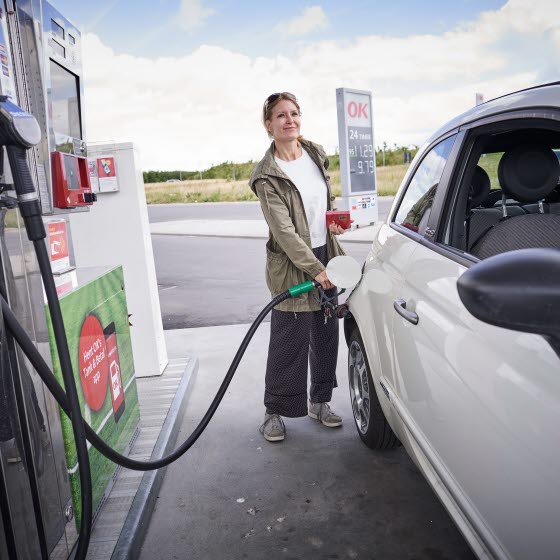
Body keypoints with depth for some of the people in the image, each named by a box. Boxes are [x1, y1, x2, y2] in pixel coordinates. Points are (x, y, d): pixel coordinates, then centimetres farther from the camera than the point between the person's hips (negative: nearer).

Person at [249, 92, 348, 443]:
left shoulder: (316, 154, 7)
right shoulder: (267, 176, -14)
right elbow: (283, 231, -19)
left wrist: (335, 219, 0)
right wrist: (315, 269, -22)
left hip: (325, 255, 7)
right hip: (291, 265, -6)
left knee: (327, 334, 14)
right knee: (289, 341, 0)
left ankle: (320, 401, 31)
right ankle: (274, 412, 18)